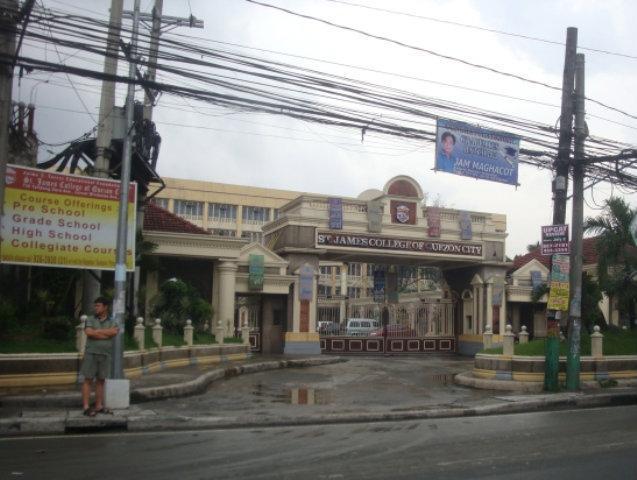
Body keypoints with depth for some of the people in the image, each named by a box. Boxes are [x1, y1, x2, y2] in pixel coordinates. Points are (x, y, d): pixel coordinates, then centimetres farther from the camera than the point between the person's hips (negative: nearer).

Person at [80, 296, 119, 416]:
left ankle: (99, 406, 12)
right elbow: (89, 332, -14)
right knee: (88, 380, -3)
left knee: (101, 381, 7)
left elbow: (114, 332, -12)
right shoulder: (90, 321, 5)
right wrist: (107, 333, -10)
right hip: (91, 354, -2)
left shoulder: (112, 322, 9)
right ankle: (86, 407, -3)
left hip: (105, 355, 2)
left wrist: (97, 331, -11)